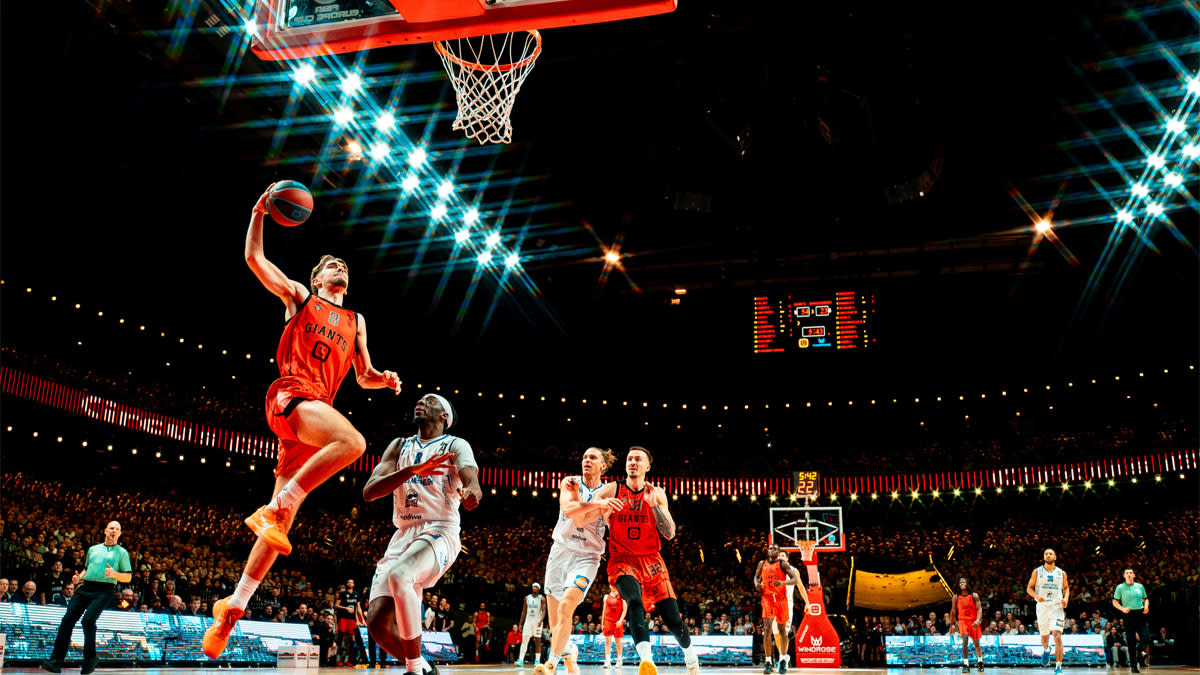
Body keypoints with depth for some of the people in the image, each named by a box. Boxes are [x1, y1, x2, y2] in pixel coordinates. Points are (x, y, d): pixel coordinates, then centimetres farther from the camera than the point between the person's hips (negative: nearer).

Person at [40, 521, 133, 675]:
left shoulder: (122, 552, 12)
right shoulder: (93, 549, 25)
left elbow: (128, 577, 9)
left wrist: (114, 574, -10)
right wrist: (78, 577, 11)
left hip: (104, 590, -4)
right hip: (85, 587, 5)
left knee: (88, 620, -23)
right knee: (68, 619, -10)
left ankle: (91, 658, -5)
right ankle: (56, 662, -10)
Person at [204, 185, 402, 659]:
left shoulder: (355, 321, 28)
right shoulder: (298, 297, 17)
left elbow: (364, 376, 28)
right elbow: (254, 257, 12)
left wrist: (384, 379, 6)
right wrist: (260, 211, 6)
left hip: (317, 408, 5)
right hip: (291, 393, -5)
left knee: (284, 516, 1)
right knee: (352, 441, -35)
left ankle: (234, 607, 7)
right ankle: (272, 510, -26)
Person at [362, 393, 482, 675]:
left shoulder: (455, 445, 5)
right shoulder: (399, 446, 16)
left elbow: (472, 481, -15)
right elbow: (369, 492, 1)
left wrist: (470, 492, -41)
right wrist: (414, 470, -16)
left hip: (440, 532, -5)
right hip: (403, 535, 5)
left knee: (398, 576, -34)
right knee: (377, 620, -10)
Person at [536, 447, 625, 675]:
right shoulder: (569, 482, 3)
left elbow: (581, 521, -14)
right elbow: (567, 509, -18)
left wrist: (576, 492, -15)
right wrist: (598, 504, -29)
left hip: (587, 556, -3)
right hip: (560, 551, 3)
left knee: (566, 607, -23)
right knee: (554, 618, 8)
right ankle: (569, 650, 37)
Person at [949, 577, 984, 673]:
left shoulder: (974, 596, -3)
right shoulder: (956, 597, 2)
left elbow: (979, 609, -10)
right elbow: (953, 612, 11)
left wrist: (977, 620, -26)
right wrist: (951, 625, 12)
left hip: (973, 621, 0)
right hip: (962, 621, 0)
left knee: (976, 643, 11)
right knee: (965, 639, -21)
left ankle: (980, 661, 36)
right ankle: (966, 664, -20)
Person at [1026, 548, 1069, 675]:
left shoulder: (1061, 573, 6)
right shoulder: (1037, 572, 4)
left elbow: (1066, 588, 19)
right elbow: (1029, 588, 6)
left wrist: (1066, 598, 0)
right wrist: (1037, 596, -13)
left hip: (1057, 607, -1)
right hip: (1042, 606, 1)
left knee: (1058, 637, -15)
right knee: (1044, 637, 11)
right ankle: (1046, 650, 47)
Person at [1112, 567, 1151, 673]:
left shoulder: (1140, 586, 13)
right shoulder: (1120, 587, 4)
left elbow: (1146, 599, 21)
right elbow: (1115, 602, 4)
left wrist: (1146, 606, 1)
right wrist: (1123, 609, -13)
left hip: (1140, 614, 2)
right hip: (1129, 615, -2)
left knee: (1146, 638, -12)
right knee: (1131, 642, -1)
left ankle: (1139, 652, 22)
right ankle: (1133, 665, 7)